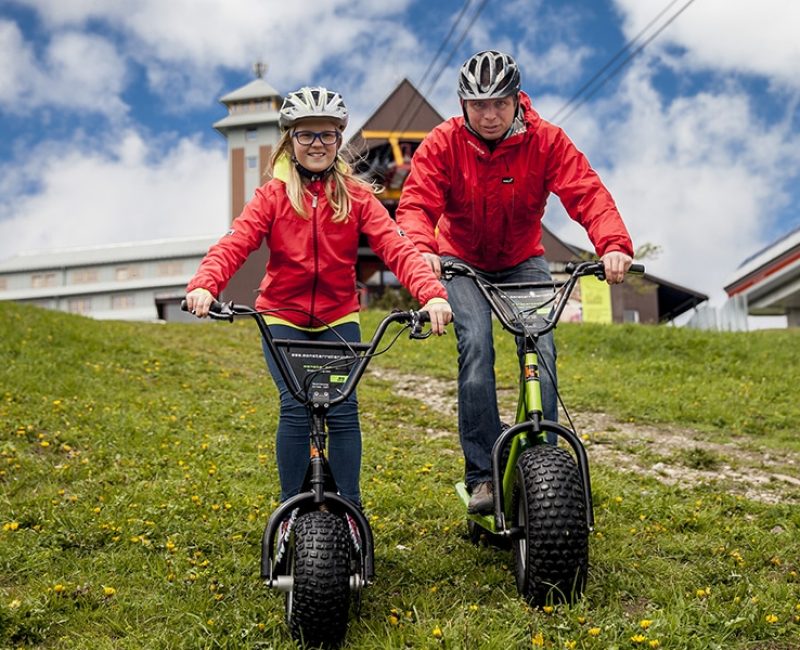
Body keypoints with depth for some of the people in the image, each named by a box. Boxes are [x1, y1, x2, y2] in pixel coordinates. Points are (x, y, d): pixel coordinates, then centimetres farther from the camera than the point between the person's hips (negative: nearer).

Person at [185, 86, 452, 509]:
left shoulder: (356, 196, -2)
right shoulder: (272, 196, -4)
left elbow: (396, 247, -15)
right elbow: (235, 244, -17)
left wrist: (432, 293, -32)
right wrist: (203, 285, -38)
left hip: (338, 318, 1)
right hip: (283, 317, -1)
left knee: (344, 409, -9)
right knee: (295, 409, -14)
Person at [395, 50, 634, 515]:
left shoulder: (546, 141, -15)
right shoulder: (443, 144, -15)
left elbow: (587, 193, -25)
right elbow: (417, 203, -24)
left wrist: (614, 244, -44)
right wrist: (421, 249, -46)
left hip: (523, 262, 1)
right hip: (461, 262, -1)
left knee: (541, 346, -18)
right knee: (476, 343, -23)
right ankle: (482, 475, -19)